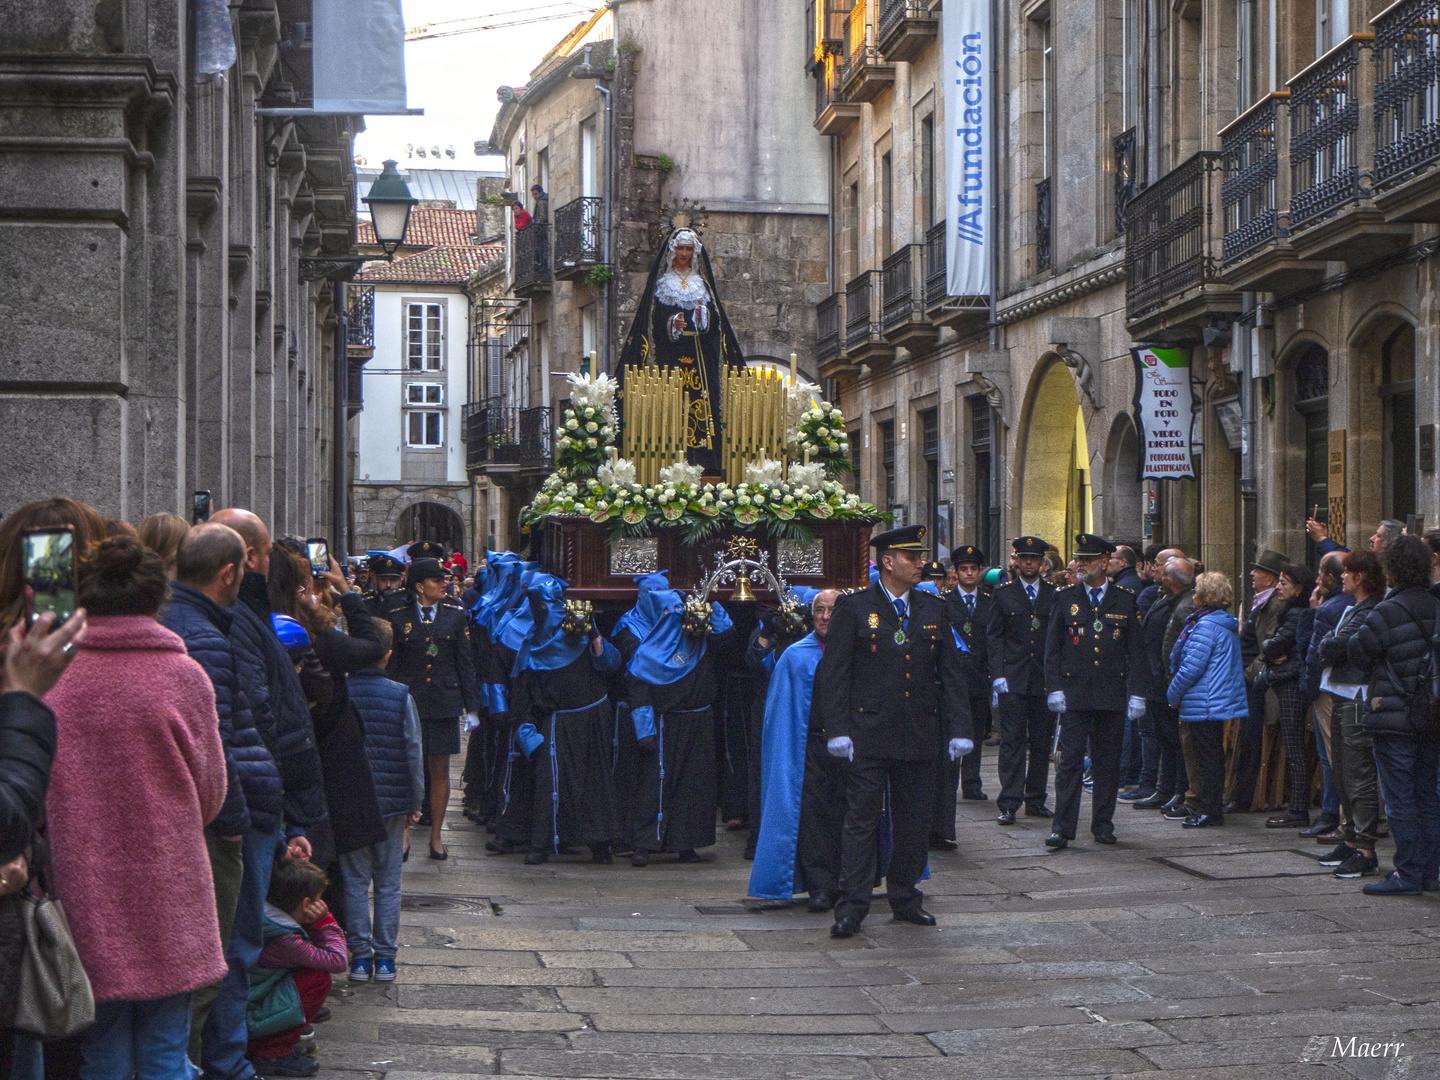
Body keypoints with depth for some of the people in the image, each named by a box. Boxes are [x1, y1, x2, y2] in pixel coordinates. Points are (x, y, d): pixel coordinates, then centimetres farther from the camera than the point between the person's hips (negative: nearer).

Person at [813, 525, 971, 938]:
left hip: (919, 737, 4)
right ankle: (852, 907, -1)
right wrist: (837, 730, -11)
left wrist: (959, 729, 3)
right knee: (862, 820, -3)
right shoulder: (855, 608, -1)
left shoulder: (933, 610, 11)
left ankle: (905, 899, 22)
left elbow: (951, 674, 11)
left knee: (915, 821, 9)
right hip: (869, 734, -4)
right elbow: (833, 672, -4)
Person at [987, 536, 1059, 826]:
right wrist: (998, 674, -6)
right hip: (1013, 679, -2)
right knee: (1012, 742, -6)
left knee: (1041, 742, 7)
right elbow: (993, 636, 4)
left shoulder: (1054, 595, 10)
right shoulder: (1004, 594, 6)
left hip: (1045, 679, 2)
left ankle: (1035, 799, 17)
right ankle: (1009, 804, -7)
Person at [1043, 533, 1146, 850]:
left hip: (1112, 694, 1)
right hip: (1074, 693, -1)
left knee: (1107, 762, 6)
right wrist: (1055, 688, -3)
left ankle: (1103, 824, 16)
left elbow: (1135, 650, 6)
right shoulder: (1066, 599, 6)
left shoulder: (1125, 600, 6)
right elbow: (1052, 648, 6)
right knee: (1070, 760, -5)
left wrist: (1136, 692, 0)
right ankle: (1063, 829, -5)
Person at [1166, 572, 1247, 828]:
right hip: (1221, 700, 10)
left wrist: (1173, 694, -6)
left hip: (1203, 704, -10)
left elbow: (1192, 667, -19)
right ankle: (1213, 809, 20)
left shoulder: (1206, 625, -17)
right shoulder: (1227, 625, 13)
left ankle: (1208, 811, -3)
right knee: (1214, 756, 14)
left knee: (1206, 757, -5)